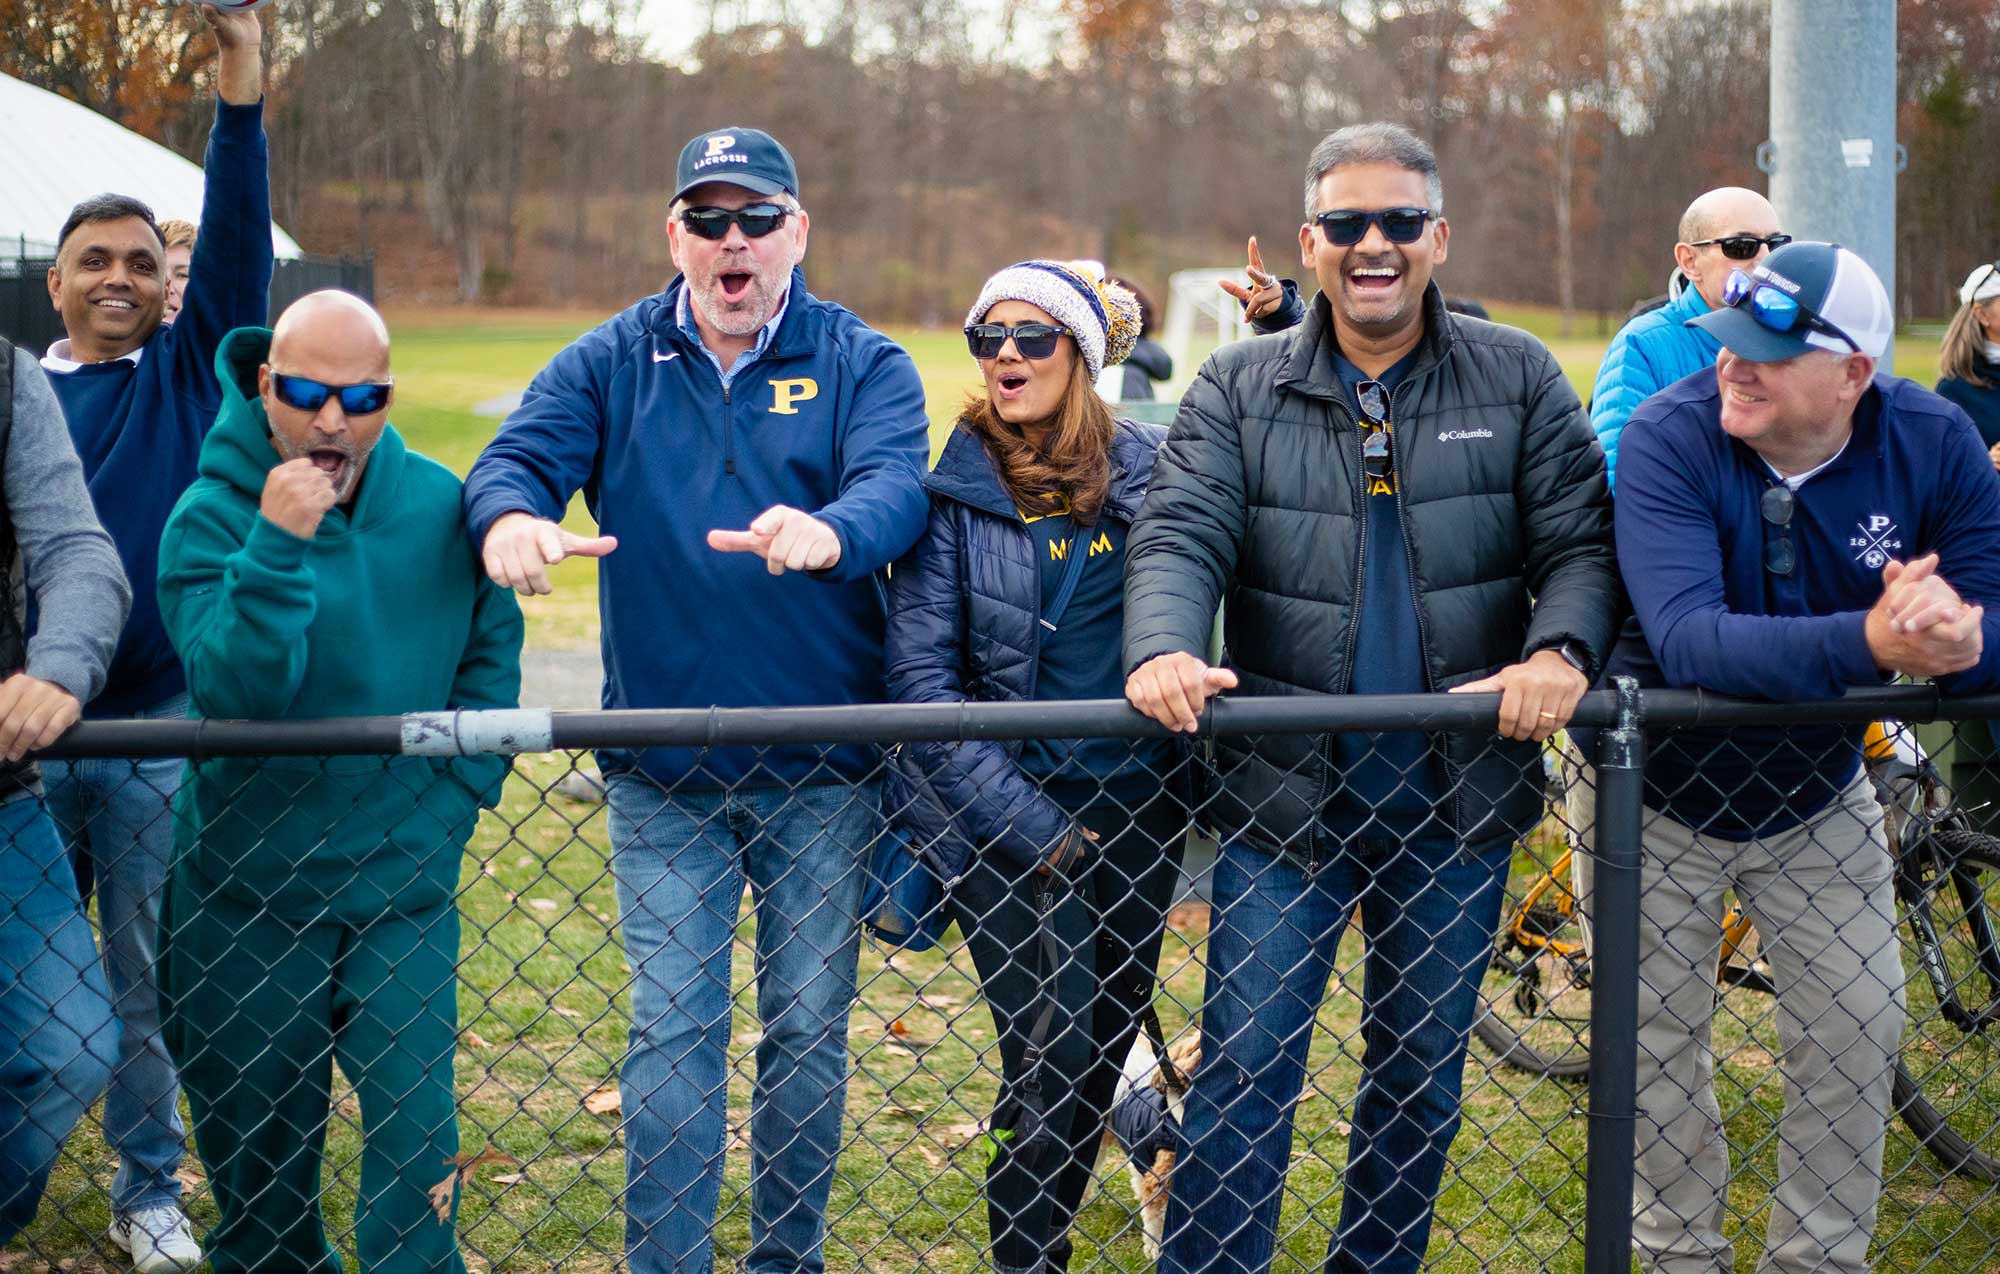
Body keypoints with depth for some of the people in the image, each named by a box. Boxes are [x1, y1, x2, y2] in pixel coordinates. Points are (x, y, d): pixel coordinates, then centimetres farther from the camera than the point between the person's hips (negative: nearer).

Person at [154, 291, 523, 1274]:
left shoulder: (438, 505, -2)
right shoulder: (210, 518, -12)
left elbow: (492, 645, 9)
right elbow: (233, 688, -24)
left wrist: (459, 789, 0)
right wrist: (278, 547, -33)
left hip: (405, 879, 1)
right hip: (249, 887, -1)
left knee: (412, 1112, -1)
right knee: (255, 1127, 13)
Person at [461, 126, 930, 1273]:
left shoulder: (861, 363, 0)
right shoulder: (610, 364, 6)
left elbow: (896, 486, -18)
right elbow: (518, 456, -7)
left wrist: (828, 530, -42)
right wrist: (510, 514, -33)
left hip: (823, 772, 0)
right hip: (662, 770, 1)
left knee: (809, 1025, 10)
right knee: (672, 1028, 3)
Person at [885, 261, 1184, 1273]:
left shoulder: (1153, 468, 1)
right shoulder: (953, 494, -4)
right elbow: (920, 674, -8)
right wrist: (1020, 824, -12)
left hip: (1139, 809, 3)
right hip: (1014, 819, -3)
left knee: (1109, 1038, 12)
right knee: (1051, 1057, -8)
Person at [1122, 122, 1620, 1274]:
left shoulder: (1518, 379, 4)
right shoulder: (1239, 389, 4)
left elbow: (1582, 541, 1)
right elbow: (1180, 536, -6)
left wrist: (1560, 650, -20)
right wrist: (1163, 649, -28)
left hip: (1458, 797, 1)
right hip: (1285, 794, -1)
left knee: (1423, 1071, 12)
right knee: (1245, 1064, -1)